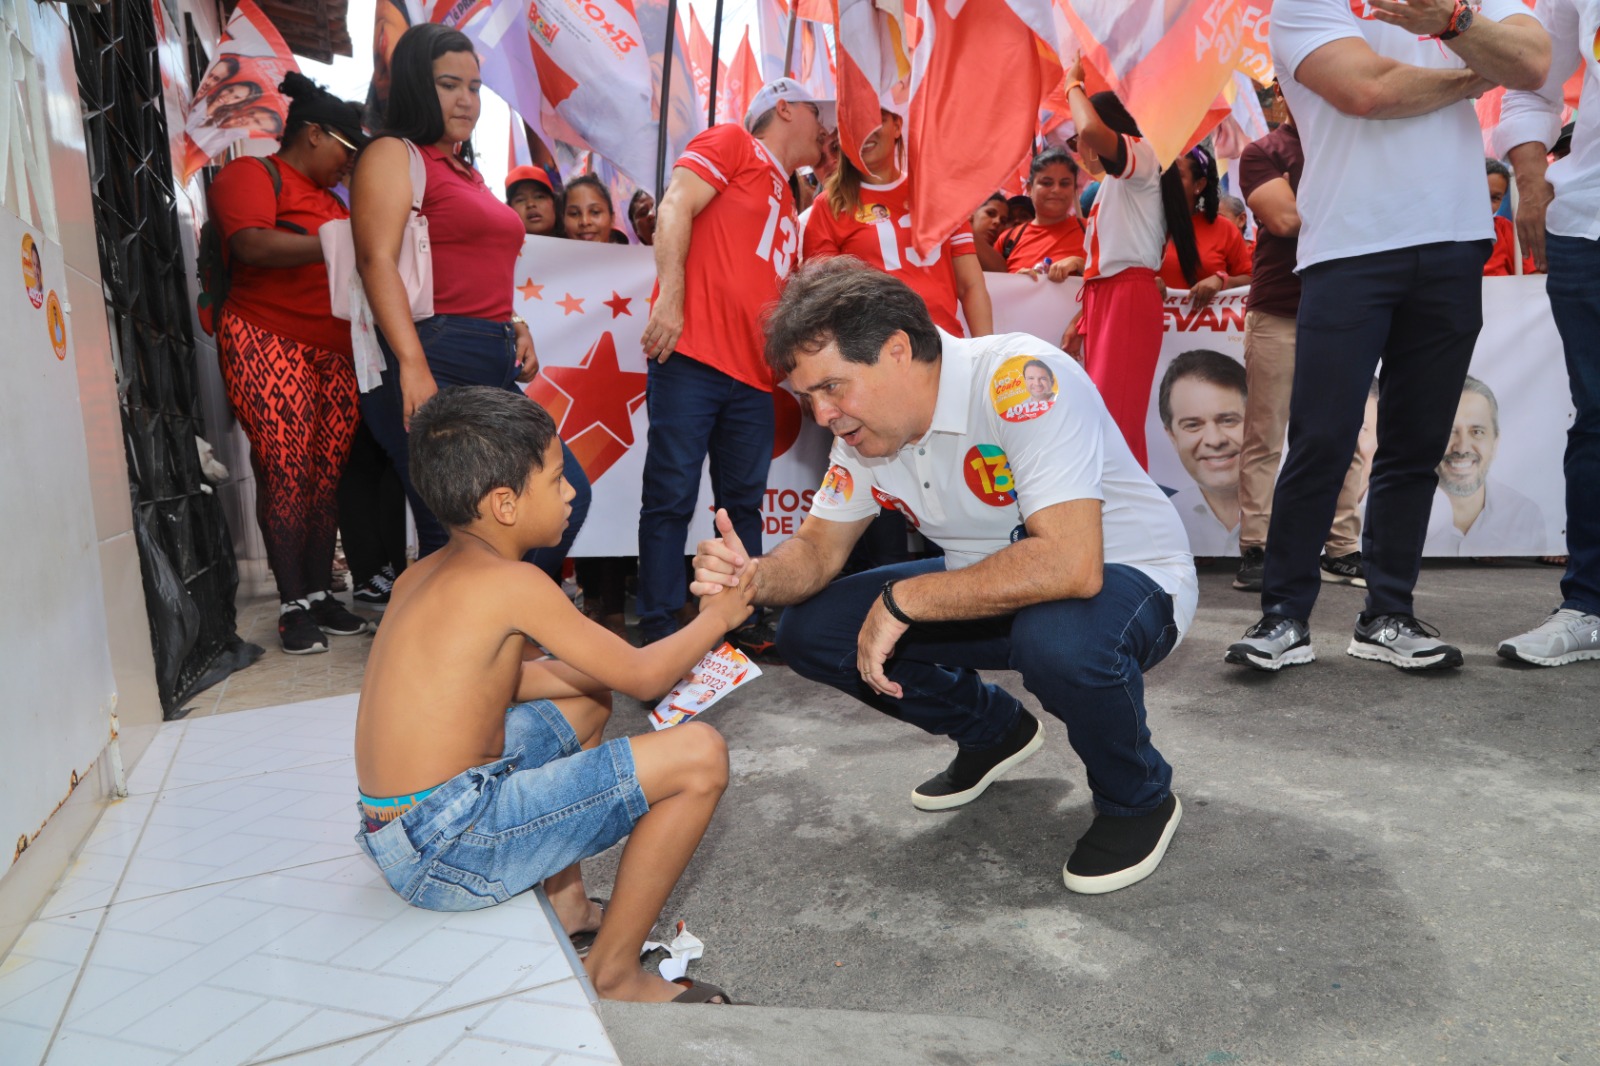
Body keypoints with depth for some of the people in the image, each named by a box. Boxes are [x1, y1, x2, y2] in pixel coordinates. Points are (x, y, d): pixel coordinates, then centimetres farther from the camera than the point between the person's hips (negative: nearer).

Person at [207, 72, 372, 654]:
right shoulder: (253, 174, 2)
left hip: (334, 352, 7)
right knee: (285, 471, -11)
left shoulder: (331, 198, 25)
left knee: (329, 472, 0)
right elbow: (251, 243, -15)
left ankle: (321, 593, 5)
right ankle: (293, 605, -6)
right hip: (268, 343, -7)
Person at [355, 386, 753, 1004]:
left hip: (396, 827, 10)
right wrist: (718, 615, 9)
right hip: (448, 850, -9)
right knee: (699, 755, -13)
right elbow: (639, 676, -9)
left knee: (589, 697, 28)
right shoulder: (512, 584, -17)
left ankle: (565, 904, 28)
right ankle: (613, 973, 3)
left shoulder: (421, 576, 9)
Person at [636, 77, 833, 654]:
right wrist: (670, 296, -20)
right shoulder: (731, 143, 5)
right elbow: (675, 207, -9)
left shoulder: (787, 207, 26)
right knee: (672, 498, -5)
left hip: (753, 374, 8)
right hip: (691, 353, -8)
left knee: (744, 503, 10)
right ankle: (658, 630, 2)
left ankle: (745, 621, 19)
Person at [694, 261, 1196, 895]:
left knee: (1059, 637, -41)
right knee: (809, 632, -5)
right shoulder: (865, 422, -6)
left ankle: (1138, 800, -6)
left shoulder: (1020, 380, -30)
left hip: (1127, 576, -7)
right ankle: (994, 731, 18)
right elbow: (819, 548, 1)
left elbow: (1070, 565, -39)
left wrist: (901, 599, -32)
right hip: (998, 585, 7)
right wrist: (754, 578, -22)